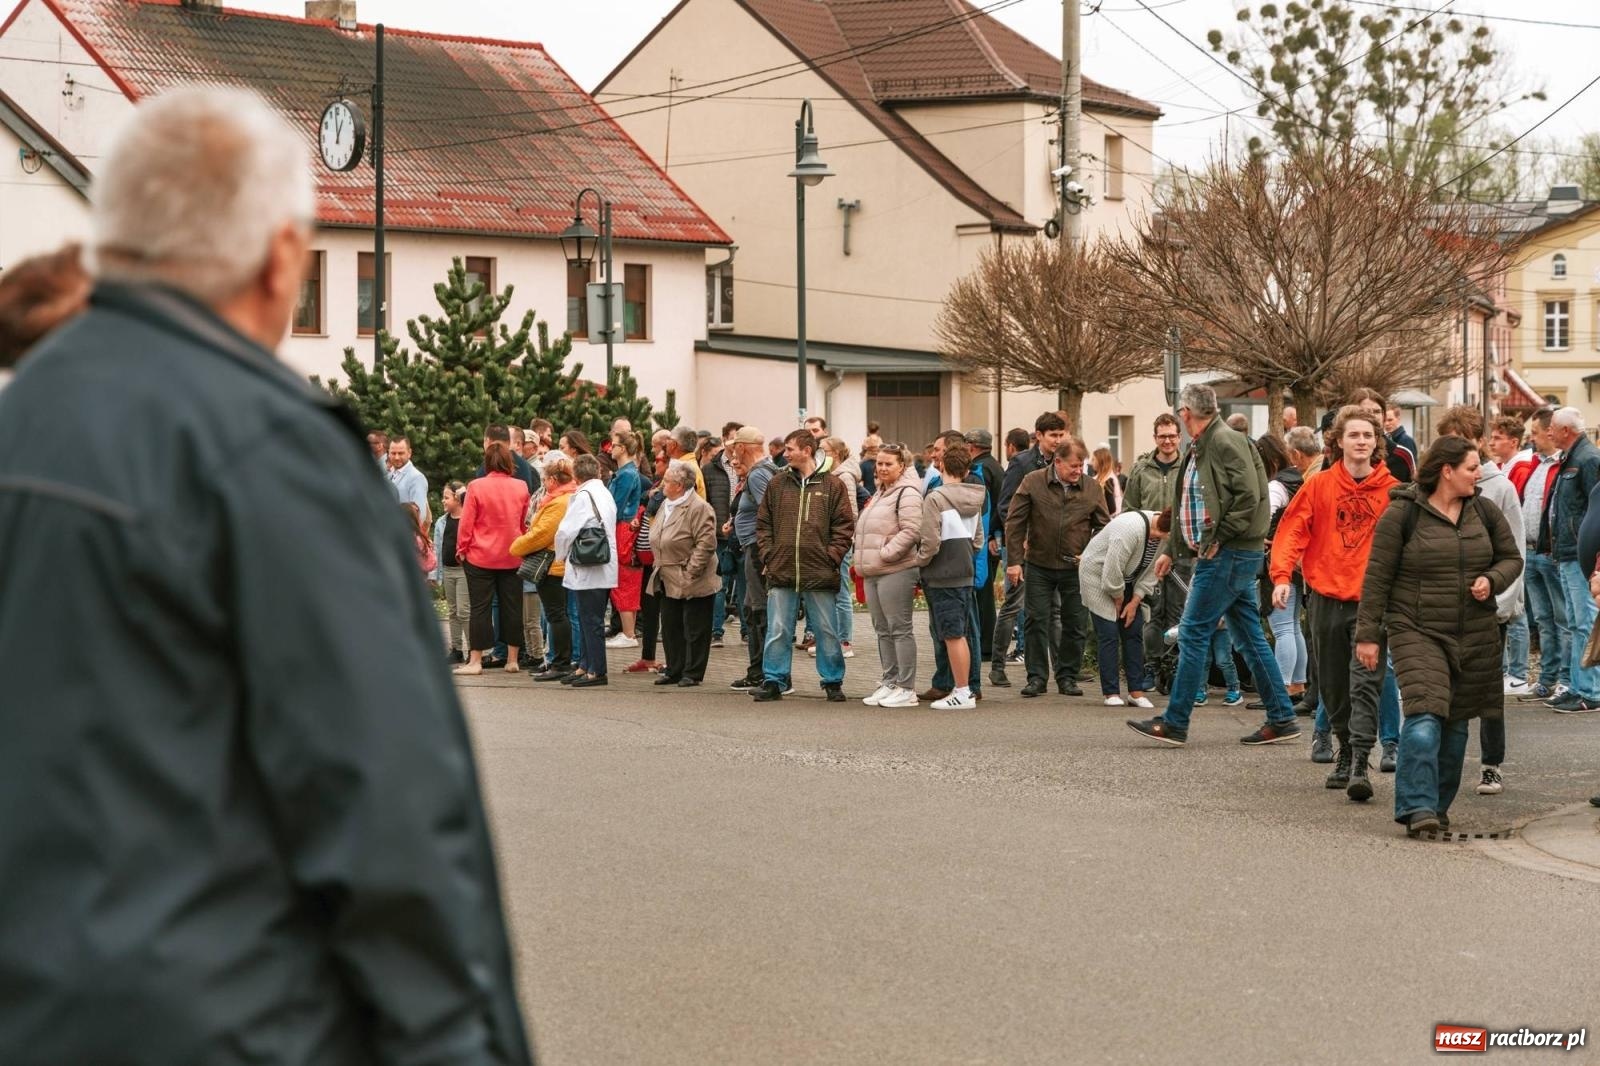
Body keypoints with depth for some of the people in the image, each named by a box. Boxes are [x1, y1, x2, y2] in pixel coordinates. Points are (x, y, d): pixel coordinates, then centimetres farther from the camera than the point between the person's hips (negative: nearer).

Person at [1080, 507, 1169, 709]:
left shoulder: (1165, 535, -12)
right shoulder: (1131, 529, -36)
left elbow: (1151, 571, -2)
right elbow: (1111, 572, -31)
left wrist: (1135, 602, -7)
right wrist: (1119, 600, -15)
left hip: (1126, 581, 7)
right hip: (1098, 576, -7)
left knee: (1134, 632, 2)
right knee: (1109, 635, -10)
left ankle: (1136, 691, 4)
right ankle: (1111, 693, -5)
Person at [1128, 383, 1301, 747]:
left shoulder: (1225, 442, -13)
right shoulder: (1197, 449, 17)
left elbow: (1249, 496, -21)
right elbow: (1188, 508, 25)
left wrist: (1220, 538, -18)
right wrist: (1170, 550, 25)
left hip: (1230, 554, -10)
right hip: (1227, 556, 10)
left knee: (1193, 634, -7)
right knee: (1250, 637, 10)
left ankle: (1175, 724, -4)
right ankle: (1281, 720, 14)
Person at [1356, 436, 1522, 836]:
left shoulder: (1485, 512, 7)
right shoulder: (1402, 514, -7)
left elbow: (1511, 558, 16)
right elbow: (1377, 576, -5)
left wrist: (1491, 580, -7)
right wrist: (1367, 634, -7)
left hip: (1474, 636, 5)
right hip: (1416, 633, -5)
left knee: (1456, 722, 9)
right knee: (1424, 715, -19)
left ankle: (1438, 806, 20)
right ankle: (1417, 806, -20)